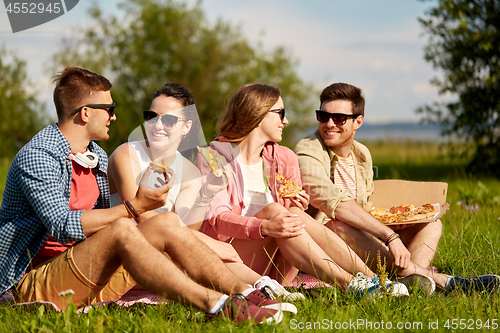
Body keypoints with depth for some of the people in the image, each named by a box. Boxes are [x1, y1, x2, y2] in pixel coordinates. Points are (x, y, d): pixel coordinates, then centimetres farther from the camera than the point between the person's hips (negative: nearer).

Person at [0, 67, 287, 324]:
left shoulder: (98, 157, 15)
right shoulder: (36, 157, -14)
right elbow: (63, 227, -25)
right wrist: (133, 208, -23)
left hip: (89, 278, 8)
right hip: (32, 285, -8)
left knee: (165, 224, -9)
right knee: (121, 229, -32)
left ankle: (243, 293, -18)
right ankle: (215, 305, -39)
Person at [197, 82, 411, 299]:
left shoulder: (284, 158, 15)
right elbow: (217, 217, -13)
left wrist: (297, 208, -14)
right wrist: (264, 228, -31)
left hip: (274, 269, 4)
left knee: (295, 215, -25)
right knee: (273, 209, -28)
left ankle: (371, 279, -35)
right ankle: (348, 284, -40)